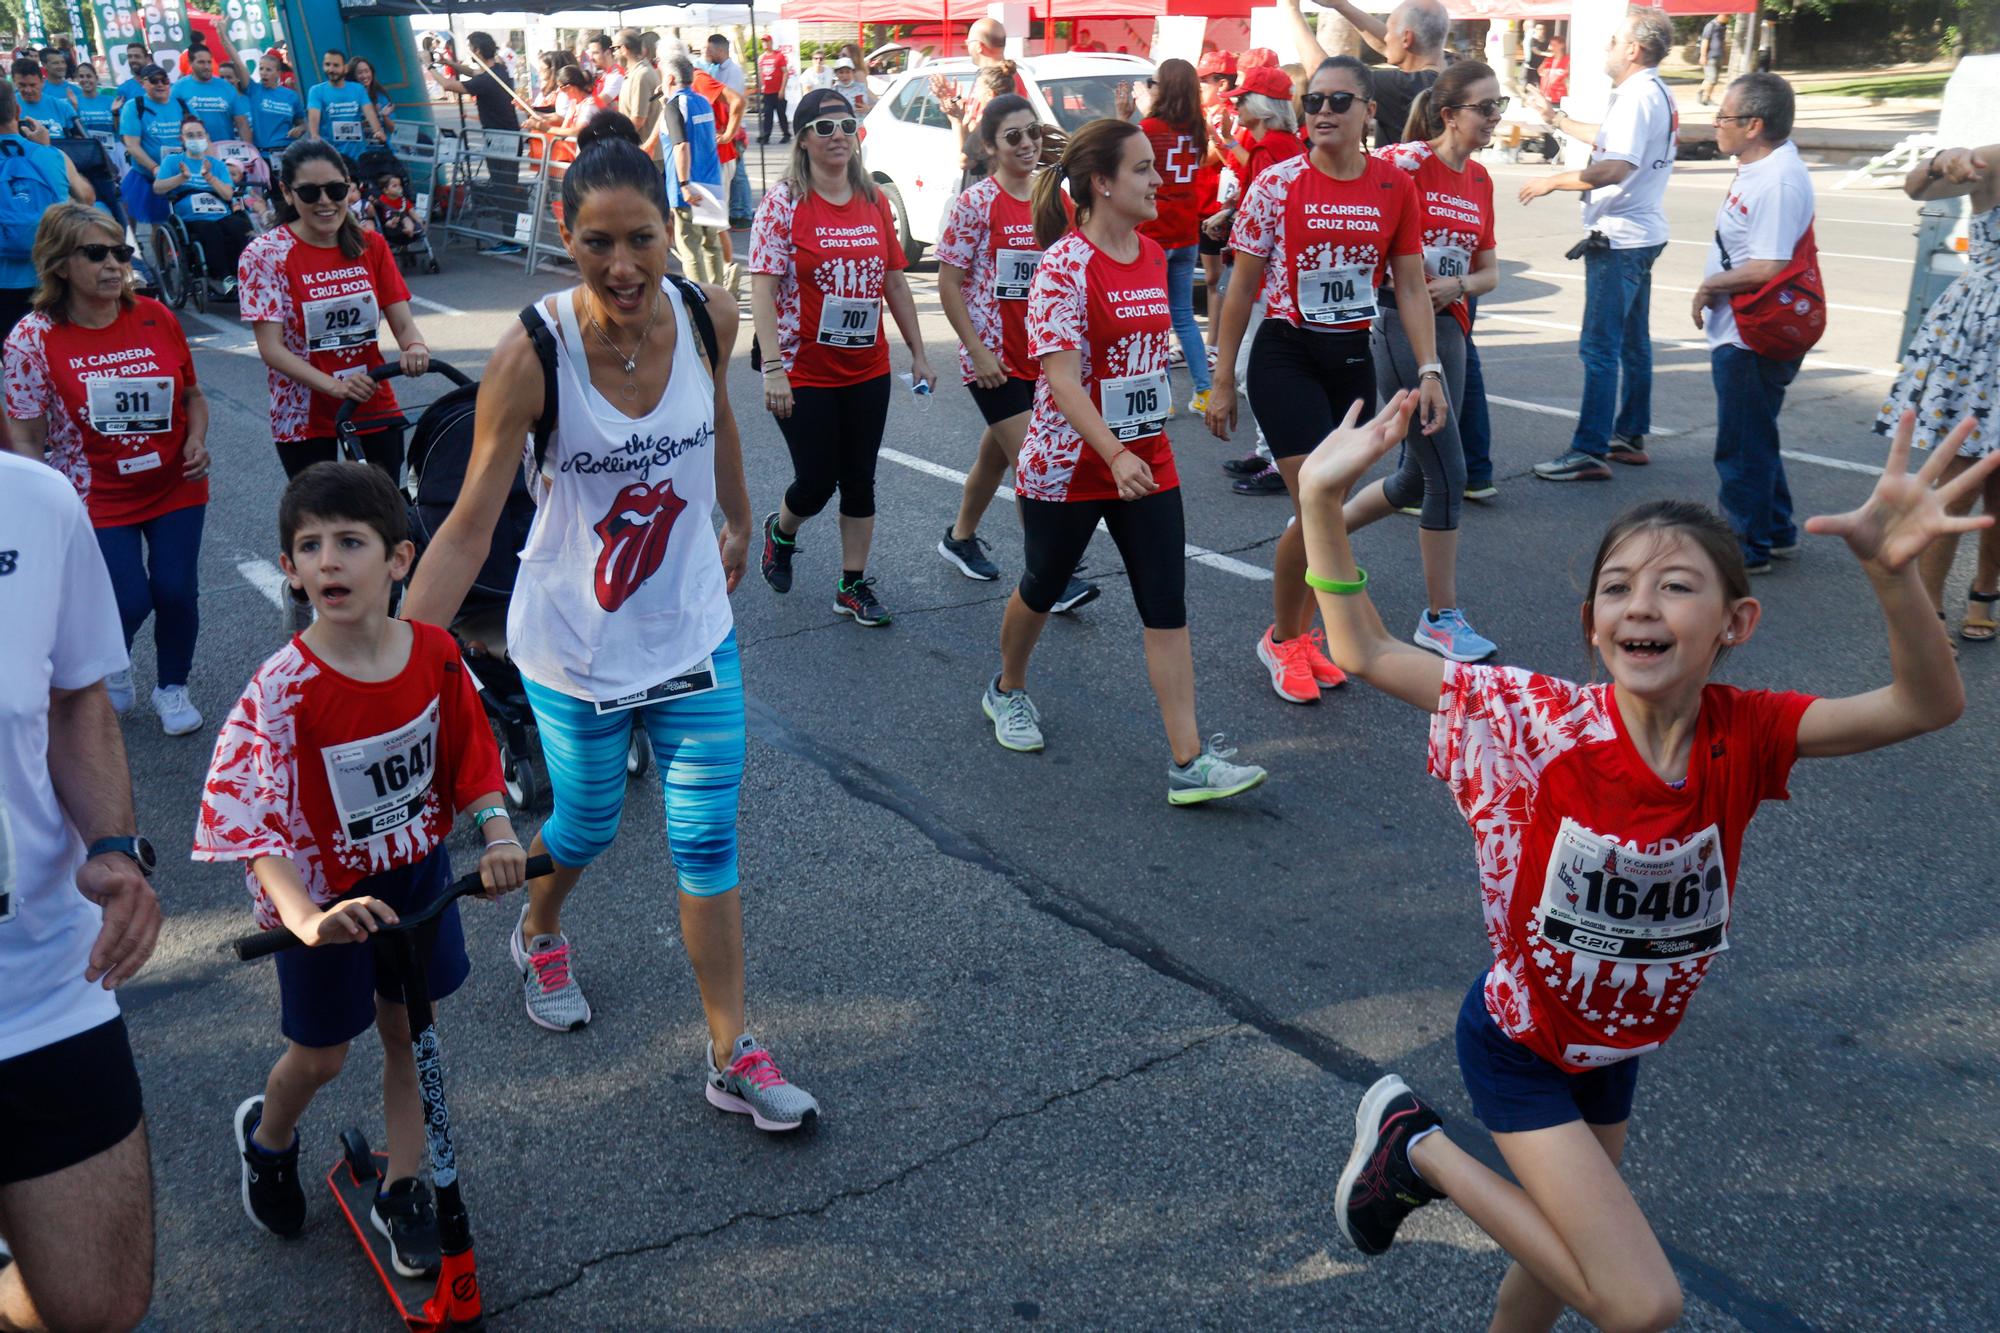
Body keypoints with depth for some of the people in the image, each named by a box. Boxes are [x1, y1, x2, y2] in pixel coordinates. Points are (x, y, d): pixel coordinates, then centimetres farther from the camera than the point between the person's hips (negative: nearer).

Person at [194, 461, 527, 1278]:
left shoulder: (435, 654, -13)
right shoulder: (285, 689, -26)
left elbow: (470, 756, -2)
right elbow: (256, 822, -30)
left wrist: (499, 835, -18)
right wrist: (304, 918, -44)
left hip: (417, 874, 3)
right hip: (328, 900, -3)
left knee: (409, 1031, 16)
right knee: (320, 1056, 14)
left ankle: (401, 1191, 36)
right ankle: (267, 1135, 49)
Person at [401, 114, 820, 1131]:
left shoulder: (707, 317, -12)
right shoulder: (531, 356, -23)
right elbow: (470, 524, -21)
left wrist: (739, 521, 25)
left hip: (693, 629, 3)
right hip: (575, 644, -2)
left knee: (708, 840, 6)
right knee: (587, 824, 18)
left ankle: (731, 1056, 21)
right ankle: (537, 935, 54)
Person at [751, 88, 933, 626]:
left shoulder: (874, 201, 5)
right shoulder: (784, 202, -9)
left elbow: (895, 280, 13)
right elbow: (763, 288, -14)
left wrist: (918, 352, 11)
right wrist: (773, 368, -21)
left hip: (867, 369, 4)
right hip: (804, 371, -4)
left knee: (860, 480, 8)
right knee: (816, 481, 2)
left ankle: (853, 585, 21)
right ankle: (781, 531, 35)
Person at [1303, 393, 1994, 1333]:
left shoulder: (1742, 735, -17)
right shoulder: (1546, 721, -26)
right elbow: (1364, 652, -24)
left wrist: (1892, 574, -45)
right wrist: (1322, 499, -34)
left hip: (1615, 1047, 5)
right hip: (1519, 1043, -5)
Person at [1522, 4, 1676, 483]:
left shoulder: (1637, 96, -17)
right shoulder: (1659, 94, 15)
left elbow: (1616, 167, -28)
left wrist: (1555, 182, -18)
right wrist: (1557, 119, 38)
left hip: (1617, 240, -11)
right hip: (1642, 235, 11)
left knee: (1599, 348, -9)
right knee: (1633, 343, 16)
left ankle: (1589, 452, -9)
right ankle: (1630, 437, 25)